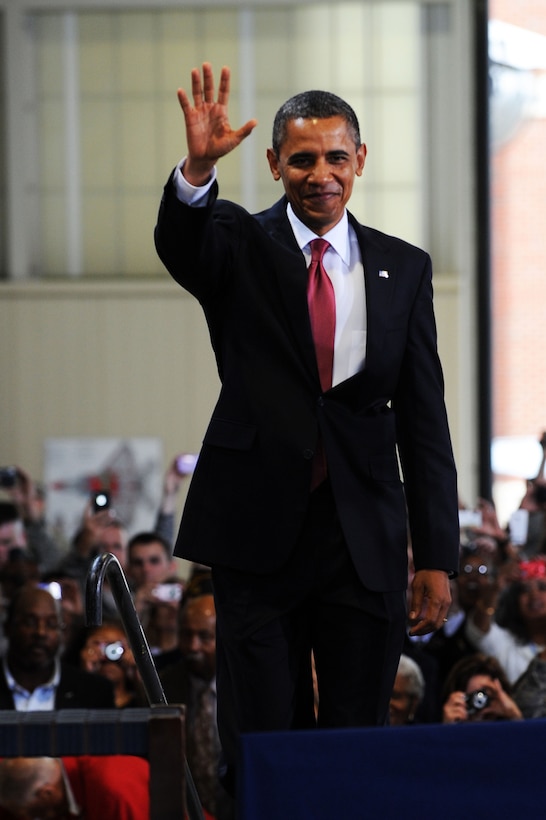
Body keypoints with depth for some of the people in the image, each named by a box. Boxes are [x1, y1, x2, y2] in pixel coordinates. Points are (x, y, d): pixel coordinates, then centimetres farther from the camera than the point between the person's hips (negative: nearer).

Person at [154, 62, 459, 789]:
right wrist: (198, 168, -43)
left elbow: (424, 421, 7)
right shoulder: (241, 246, 4)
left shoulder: (403, 268, 8)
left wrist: (437, 557, 1)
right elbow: (179, 241, -21)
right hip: (259, 533, -2)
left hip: (364, 538, 2)